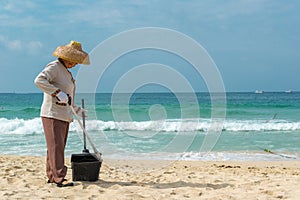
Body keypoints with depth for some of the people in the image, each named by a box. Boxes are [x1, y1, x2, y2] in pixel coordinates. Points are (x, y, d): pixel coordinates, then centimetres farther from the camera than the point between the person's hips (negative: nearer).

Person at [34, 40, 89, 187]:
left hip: (64, 116, 10)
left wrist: (77, 110, 27)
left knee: (58, 147, 11)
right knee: (56, 146, -11)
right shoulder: (54, 67, -9)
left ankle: (51, 176, 17)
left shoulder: (66, 71, 20)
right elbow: (39, 80, -26)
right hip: (52, 115, -9)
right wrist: (58, 93, -31)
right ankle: (59, 178, -13)